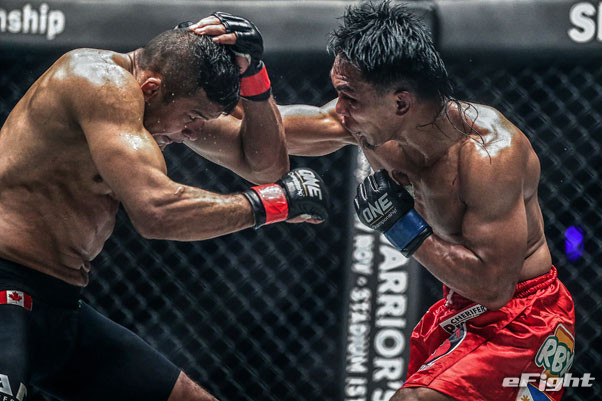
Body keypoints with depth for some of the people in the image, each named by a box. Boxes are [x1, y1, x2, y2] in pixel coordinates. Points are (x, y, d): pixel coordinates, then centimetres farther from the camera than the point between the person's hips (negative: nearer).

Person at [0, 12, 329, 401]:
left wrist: (252, 74, 0)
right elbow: (156, 210, -29)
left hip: (62, 308, 10)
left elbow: (265, 164, 17)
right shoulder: (101, 79, -18)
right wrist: (275, 200, -19)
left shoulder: (176, 98, 10)